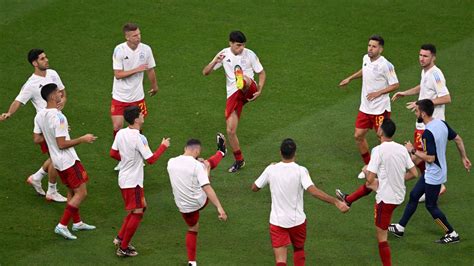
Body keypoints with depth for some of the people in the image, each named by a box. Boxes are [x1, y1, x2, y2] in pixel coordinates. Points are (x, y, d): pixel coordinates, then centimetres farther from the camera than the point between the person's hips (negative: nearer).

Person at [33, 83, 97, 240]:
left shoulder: (40, 115, 0)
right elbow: (62, 144, -26)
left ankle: (77, 222, 33)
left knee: (72, 191, 22)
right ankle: (62, 226, -4)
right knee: (81, 193, -1)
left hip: (56, 161, 9)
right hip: (68, 161, -9)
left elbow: (37, 139, 8)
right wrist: (82, 139, -16)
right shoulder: (58, 117, -27)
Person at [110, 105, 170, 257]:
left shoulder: (121, 133, 1)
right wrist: (163, 146, -5)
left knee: (141, 207, 22)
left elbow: (113, 154, 10)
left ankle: (120, 238, 23)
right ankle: (123, 248, 5)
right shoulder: (138, 138, -23)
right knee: (137, 213, 1)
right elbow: (151, 159, -18)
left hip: (124, 179, 9)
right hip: (133, 182, -9)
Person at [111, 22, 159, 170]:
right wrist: (136, 70, -21)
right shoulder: (119, 50, -15)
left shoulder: (145, 49, -7)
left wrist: (154, 86, 21)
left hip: (137, 97, 2)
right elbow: (118, 74, -16)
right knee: (117, 126, -5)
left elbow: (150, 70, 9)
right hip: (119, 96, -2)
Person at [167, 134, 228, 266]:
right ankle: (221, 152, 48)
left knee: (192, 230, 30)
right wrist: (219, 207, -30)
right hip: (199, 202, -3)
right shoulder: (197, 166, -23)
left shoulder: (171, 162, -7)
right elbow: (207, 188, -29)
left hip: (184, 206, 3)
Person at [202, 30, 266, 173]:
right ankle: (239, 160, 13)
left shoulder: (249, 54, -2)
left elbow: (261, 73, 7)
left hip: (249, 90, -2)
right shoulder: (224, 54, 3)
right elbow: (205, 72, 1)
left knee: (245, 80, -39)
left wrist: (259, 90, -9)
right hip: (233, 94, 2)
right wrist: (215, 61, -19)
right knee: (230, 130, -2)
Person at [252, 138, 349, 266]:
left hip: (277, 221, 1)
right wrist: (336, 202, -26)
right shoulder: (300, 171, -14)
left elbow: (254, 187, 7)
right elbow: (314, 191, -26)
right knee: (299, 249, 27)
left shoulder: (271, 170, -6)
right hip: (297, 221, 0)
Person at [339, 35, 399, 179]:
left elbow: (395, 85, -15)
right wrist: (350, 78, 23)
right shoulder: (366, 58, 2)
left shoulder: (385, 65, -20)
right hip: (365, 107, 7)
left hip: (380, 109, -7)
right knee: (358, 136, 10)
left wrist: (378, 93, -22)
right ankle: (368, 165, 28)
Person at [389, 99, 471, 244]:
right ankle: (400, 228, 28)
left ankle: (452, 234, 16)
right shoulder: (441, 123, -2)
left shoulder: (428, 133, -29)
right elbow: (458, 139, 8)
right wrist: (464, 157, 19)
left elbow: (430, 158, -29)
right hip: (430, 173, 10)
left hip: (433, 176, -10)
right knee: (414, 196, 18)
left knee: (431, 206, 6)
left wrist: (413, 150, -16)